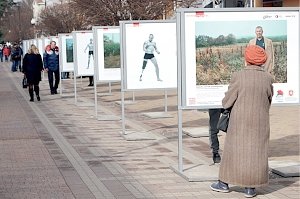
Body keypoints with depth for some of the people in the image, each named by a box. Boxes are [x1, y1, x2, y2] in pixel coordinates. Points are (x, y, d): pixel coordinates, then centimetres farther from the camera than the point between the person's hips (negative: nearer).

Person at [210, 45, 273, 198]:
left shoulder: (238, 77, -13)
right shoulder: (267, 78, -5)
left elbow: (226, 103, -8)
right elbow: (268, 101, 7)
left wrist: (225, 101, 15)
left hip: (240, 121, -1)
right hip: (260, 122, 2)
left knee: (234, 149, 10)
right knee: (256, 151, 8)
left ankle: (224, 183, 19)